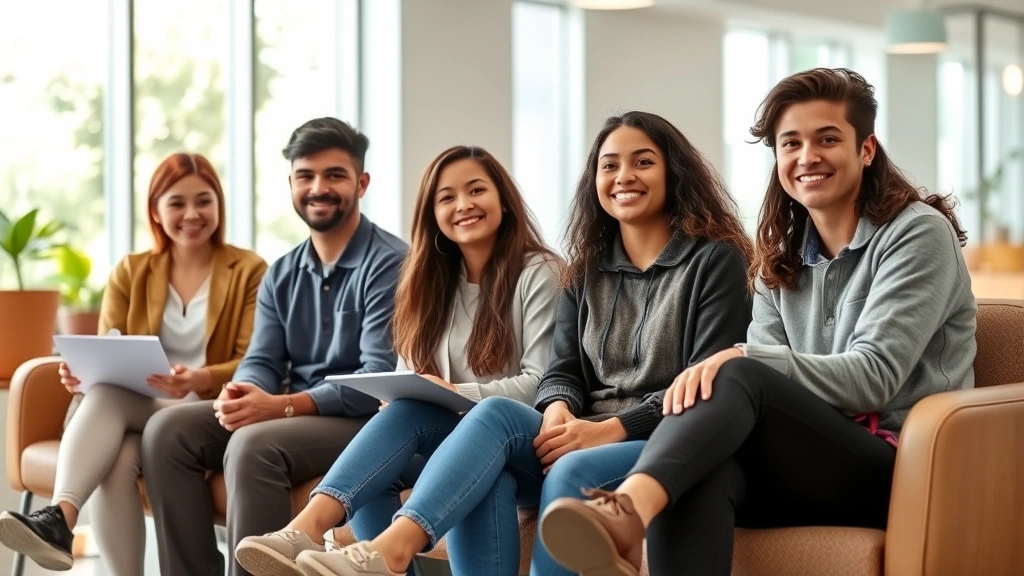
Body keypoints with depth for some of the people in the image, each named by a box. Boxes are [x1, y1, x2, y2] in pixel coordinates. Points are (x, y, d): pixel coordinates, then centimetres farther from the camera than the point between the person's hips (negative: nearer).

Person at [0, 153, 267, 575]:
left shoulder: (249, 271, 5)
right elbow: (107, 355, 8)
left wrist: (200, 380, -24)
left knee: (107, 396, -33)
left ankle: (60, 521, -48)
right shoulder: (131, 272, 15)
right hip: (137, 411, 4)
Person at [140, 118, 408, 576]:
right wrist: (240, 393, -19)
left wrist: (283, 405, -28)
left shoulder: (389, 264, -10)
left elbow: (380, 379, -19)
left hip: (365, 419, -7)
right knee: (167, 430, -10)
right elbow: (262, 361, 6)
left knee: (253, 445, -32)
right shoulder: (282, 276, 14)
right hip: (290, 415, 7)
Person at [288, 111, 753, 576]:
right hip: (588, 441, 5)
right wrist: (558, 411, -13)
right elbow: (562, 371, 12)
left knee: (571, 472, -37)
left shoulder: (715, 259, 2)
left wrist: (614, 428, -18)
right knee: (495, 413, -26)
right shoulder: (587, 270, 19)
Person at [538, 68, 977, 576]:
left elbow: (874, 376, -12)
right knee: (701, 469, -31)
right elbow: (768, 368, 4)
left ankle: (625, 511, -57)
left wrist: (742, 359, -23)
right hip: (809, 464, 5)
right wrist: (706, 376, -20)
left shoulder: (918, 233, -2)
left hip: (902, 469, -5)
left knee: (740, 375, -31)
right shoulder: (782, 258, 17)